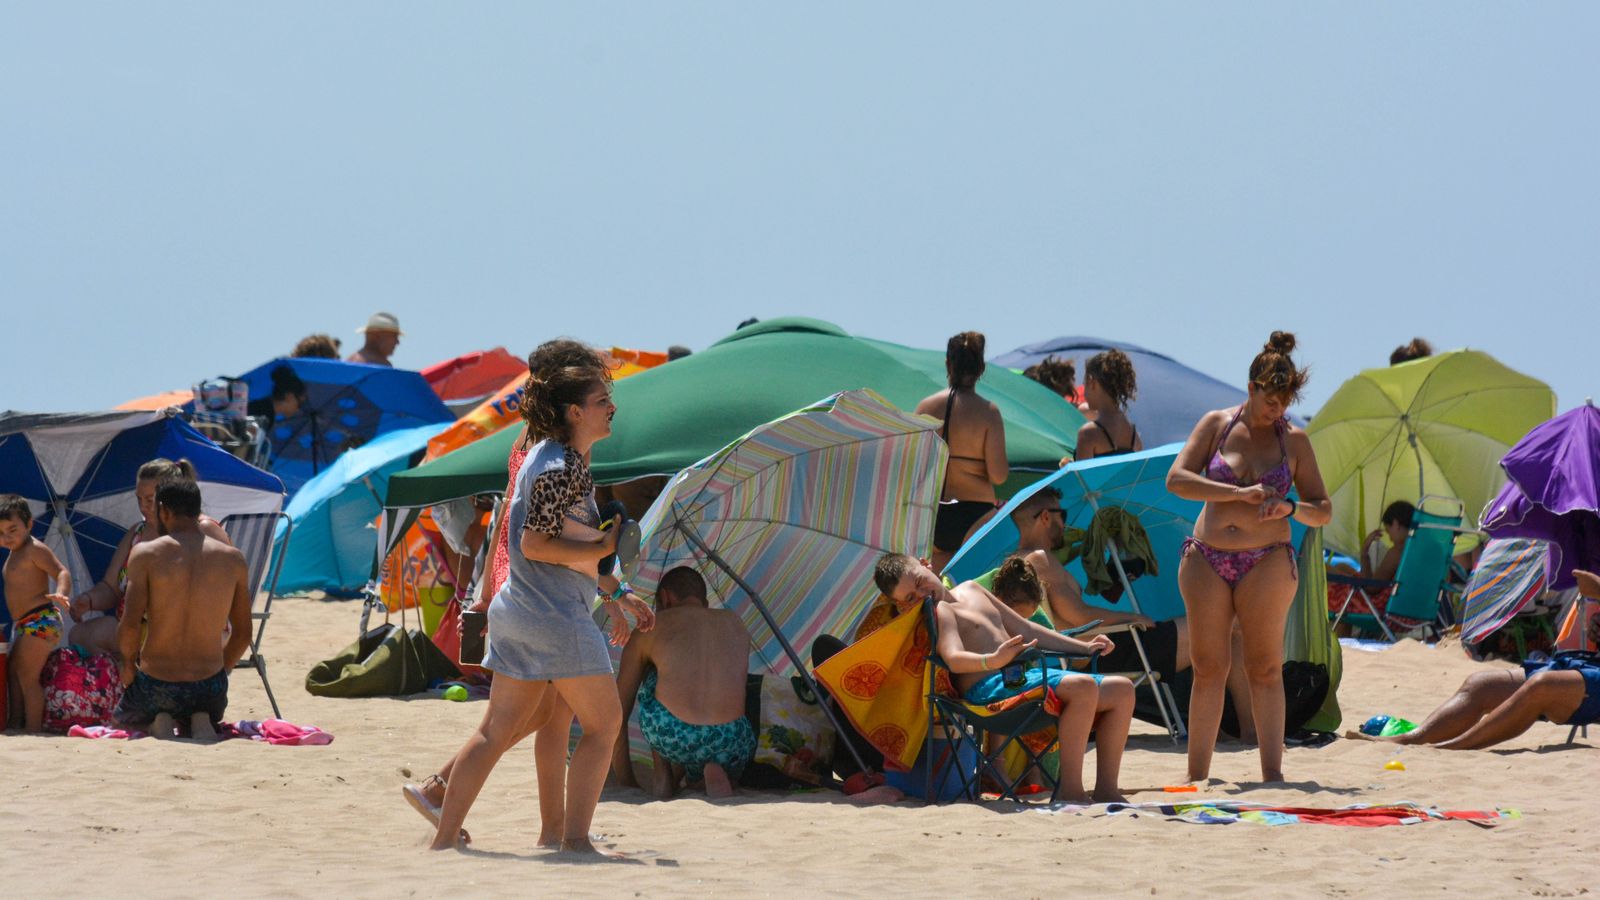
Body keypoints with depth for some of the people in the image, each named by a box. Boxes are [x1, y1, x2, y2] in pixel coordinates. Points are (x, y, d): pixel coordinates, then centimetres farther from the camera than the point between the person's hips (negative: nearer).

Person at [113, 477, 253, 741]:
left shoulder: (145, 553, -8)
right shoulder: (233, 559, 1)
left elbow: (130, 624, -13)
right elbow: (243, 633, 7)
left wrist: (129, 664, 6)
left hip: (155, 687, -1)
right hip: (209, 687, 1)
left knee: (121, 720, 32)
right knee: (211, 715, 37)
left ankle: (157, 723, -2)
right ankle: (201, 721, 0)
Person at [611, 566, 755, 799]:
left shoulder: (650, 627, 20)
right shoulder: (735, 623, 28)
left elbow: (617, 713, 26)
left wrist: (625, 780, 38)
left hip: (669, 737, -1)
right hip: (729, 744, 1)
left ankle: (663, 776, 23)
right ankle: (716, 772, 5)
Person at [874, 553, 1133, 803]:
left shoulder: (970, 590, 24)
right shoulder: (938, 610, -2)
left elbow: (1025, 630, 28)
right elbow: (954, 659, -21)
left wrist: (1084, 647, 22)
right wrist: (992, 661, -40)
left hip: (1026, 676, 9)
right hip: (990, 688, -9)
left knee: (1121, 689, 3)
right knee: (1084, 686, -31)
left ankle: (1106, 789, 1)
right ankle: (1071, 790, -31)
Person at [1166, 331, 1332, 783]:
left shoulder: (1294, 440, 6)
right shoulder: (1216, 425, 5)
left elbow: (1323, 511, 8)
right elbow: (1176, 479, -6)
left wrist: (1290, 507, -14)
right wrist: (1238, 493, -16)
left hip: (1267, 562, -1)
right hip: (1206, 559, 1)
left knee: (1265, 667, -5)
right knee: (1207, 667, 1)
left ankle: (1272, 775, -6)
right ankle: (1196, 776, 4)